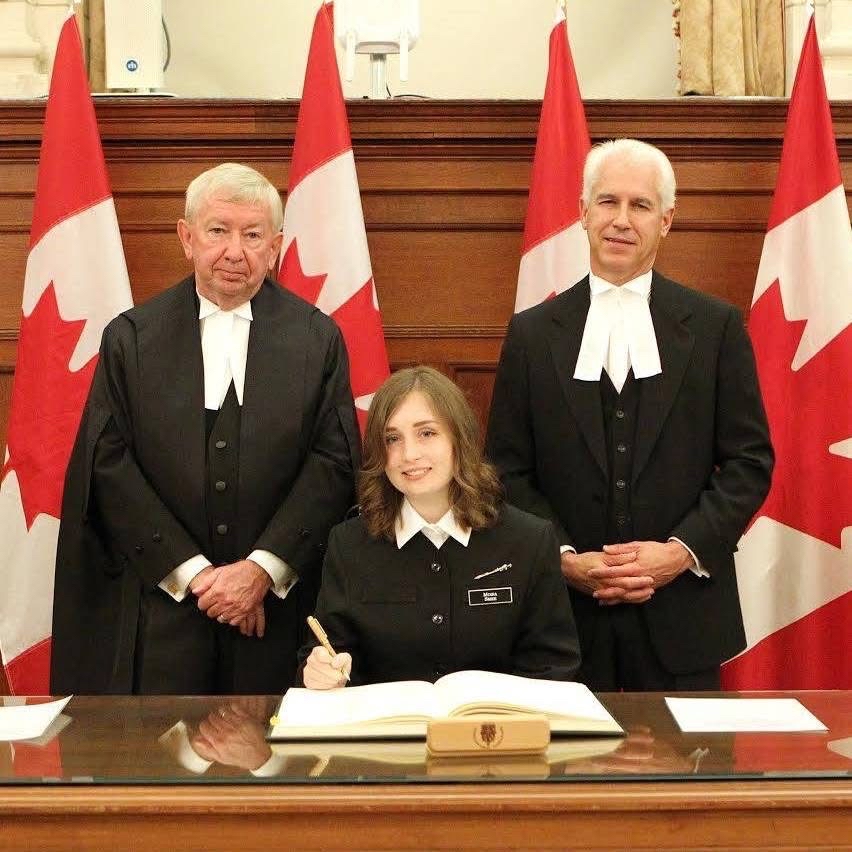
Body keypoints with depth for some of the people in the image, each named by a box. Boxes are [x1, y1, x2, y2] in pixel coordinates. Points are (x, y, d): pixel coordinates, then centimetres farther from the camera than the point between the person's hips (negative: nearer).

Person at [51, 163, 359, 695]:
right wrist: (192, 572, -8)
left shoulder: (318, 339, 4)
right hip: (159, 608, 0)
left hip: (280, 606, 0)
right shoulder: (131, 338, 4)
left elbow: (335, 463, -2)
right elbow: (108, 465, -1)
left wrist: (262, 569, -11)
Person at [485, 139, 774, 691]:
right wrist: (563, 558, -10)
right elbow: (508, 472, 4)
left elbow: (751, 461, 2)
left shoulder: (716, 326, 3)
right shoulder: (533, 333, 5)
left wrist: (682, 550, -10)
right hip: (566, 613, 1)